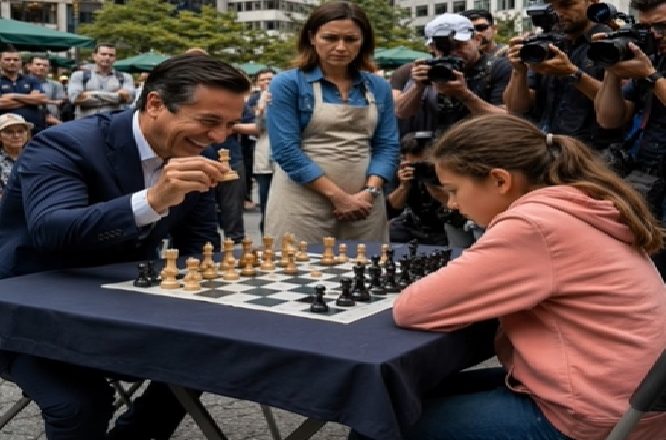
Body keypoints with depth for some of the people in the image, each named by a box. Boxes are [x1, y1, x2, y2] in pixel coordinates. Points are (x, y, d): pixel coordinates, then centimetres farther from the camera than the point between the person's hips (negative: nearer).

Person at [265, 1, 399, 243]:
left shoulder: (378, 87, 9)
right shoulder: (288, 84, -4)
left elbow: (387, 146, 6)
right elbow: (286, 150, -11)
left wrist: (370, 191, -12)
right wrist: (338, 195, -15)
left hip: (365, 202, 4)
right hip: (303, 202, -4)